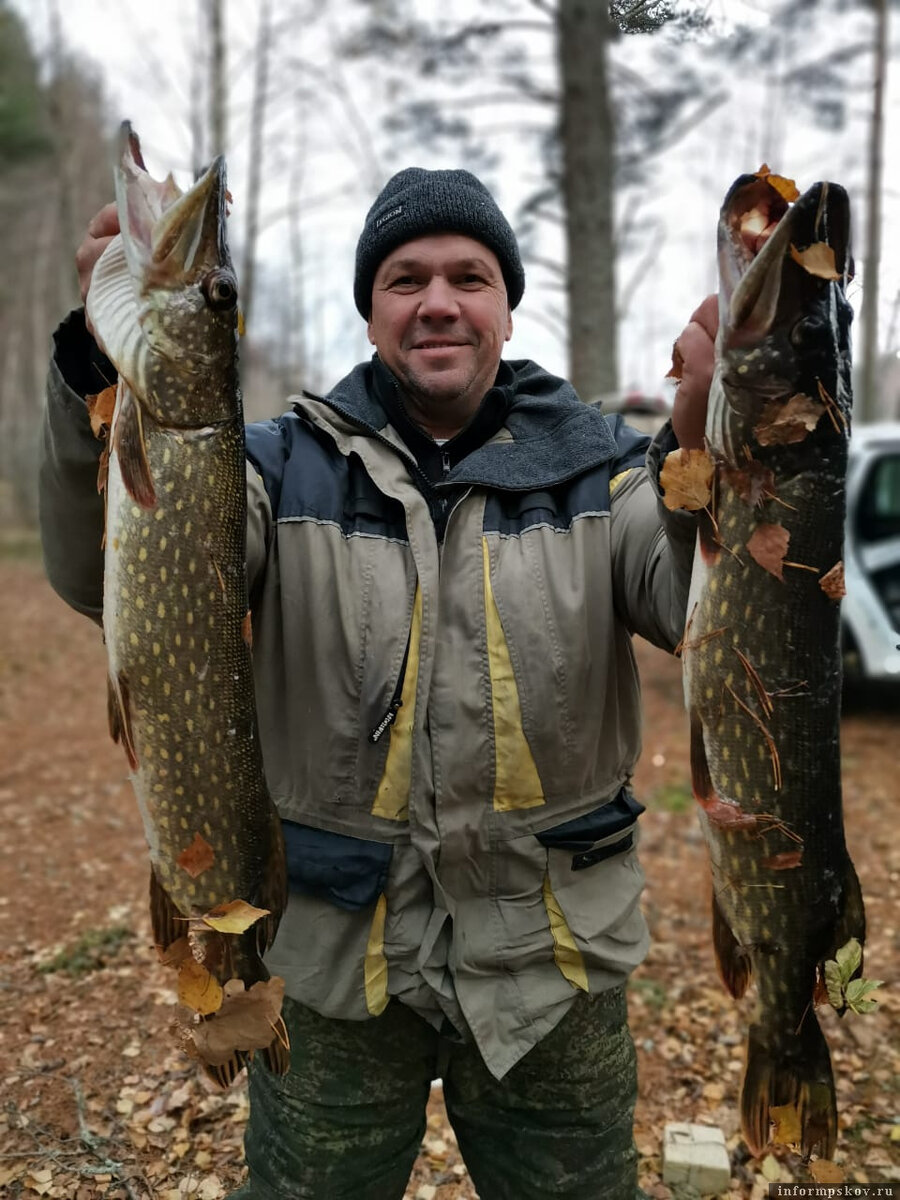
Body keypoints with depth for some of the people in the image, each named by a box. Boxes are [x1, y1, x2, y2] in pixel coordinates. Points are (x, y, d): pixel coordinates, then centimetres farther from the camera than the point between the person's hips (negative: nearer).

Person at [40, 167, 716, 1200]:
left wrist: (707, 440, -36)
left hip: (550, 959, 1)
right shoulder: (291, 466, -3)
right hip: (337, 959, 0)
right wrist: (108, 356, -33)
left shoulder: (594, 464, -2)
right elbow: (105, 575, -17)